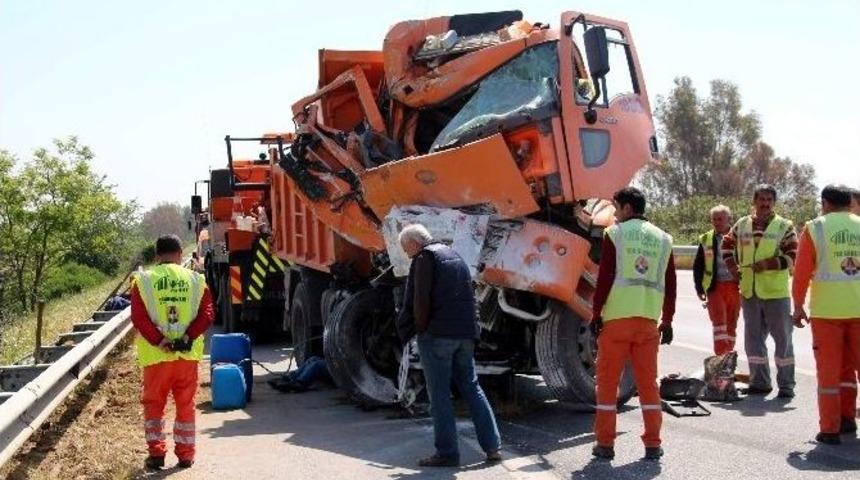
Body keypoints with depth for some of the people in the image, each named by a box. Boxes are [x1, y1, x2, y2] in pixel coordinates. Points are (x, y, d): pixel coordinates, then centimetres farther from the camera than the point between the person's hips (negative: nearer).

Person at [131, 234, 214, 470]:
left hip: (156, 355, -1)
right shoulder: (196, 280, 3)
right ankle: (185, 455, 15)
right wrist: (188, 337, -10)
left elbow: (138, 318, -11)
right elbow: (206, 314, -6)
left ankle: (156, 453, 12)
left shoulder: (143, 280, -2)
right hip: (188, 354, 1)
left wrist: (159, 341, -11)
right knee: (185, 404, 11)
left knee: (154, 404, 14)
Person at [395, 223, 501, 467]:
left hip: (437, 334, -8)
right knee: (471, 388, 12)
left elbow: (420, 299, -15)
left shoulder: (424, 257, -6)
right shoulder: (454, 255, 20)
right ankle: (492, 446, 10)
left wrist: (419, 327, -3)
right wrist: (470, 330, 18)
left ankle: (447, 452, 0)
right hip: (465, 333, 8)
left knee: (439, 394, -1)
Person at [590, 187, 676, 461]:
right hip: (649, 319, 4)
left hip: (616, 317, -3)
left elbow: (605, 277, -7)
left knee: (608, 380, 5)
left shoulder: (615, 234, -1)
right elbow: (670, 285, 11)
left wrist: (596, 313, -2)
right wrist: (667, 321, 17)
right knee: (648, 381, 9)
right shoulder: (663, 238, 12)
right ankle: (653, 444, 9)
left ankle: (605, 443, 6)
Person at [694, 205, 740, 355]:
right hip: (714, 286, -1)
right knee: (719, 321, -11)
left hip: (734, 286, 1)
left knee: (731, 323, 9)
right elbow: (698, 266, 9)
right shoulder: (706, 240, 5)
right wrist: (699, 288, 3)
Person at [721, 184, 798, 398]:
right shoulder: (742, 225, 8)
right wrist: (732, 266, 8)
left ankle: (786, 385, 10)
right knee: (753, 338, 11)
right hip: (749, 291, 4)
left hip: (776, 292, -4)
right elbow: (727, 245, 21)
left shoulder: (784, 226, -4)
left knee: (782, 338, 1)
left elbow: (792, 256, -10)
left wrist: (768, 264, -19)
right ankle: (760, 382, 22)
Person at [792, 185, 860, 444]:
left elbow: (802, 272, -5)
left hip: (827, 309, -2)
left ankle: (830, 429, 6)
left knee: (829, 369, 4)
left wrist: (798, 307, 4)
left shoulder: (815, 228, -3)